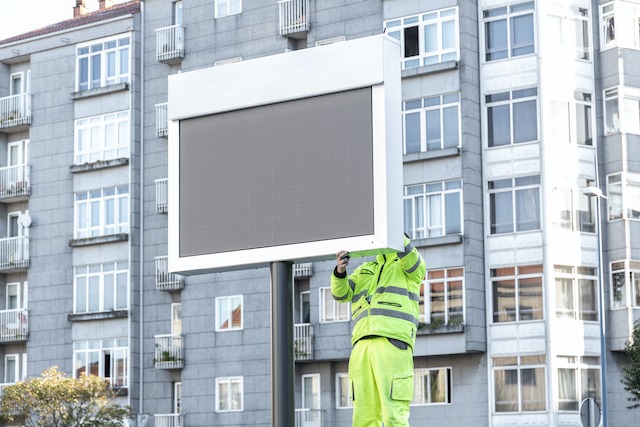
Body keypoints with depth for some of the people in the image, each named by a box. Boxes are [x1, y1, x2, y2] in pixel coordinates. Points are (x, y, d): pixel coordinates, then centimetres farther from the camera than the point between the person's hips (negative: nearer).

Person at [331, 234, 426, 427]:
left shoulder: (411, 267, 16)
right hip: (362, 346, 5)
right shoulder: (365, 270, 29)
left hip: (393, 344, -5)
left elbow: (412, 261, -10)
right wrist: (340, 271, -8)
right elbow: (341, 293, 14)